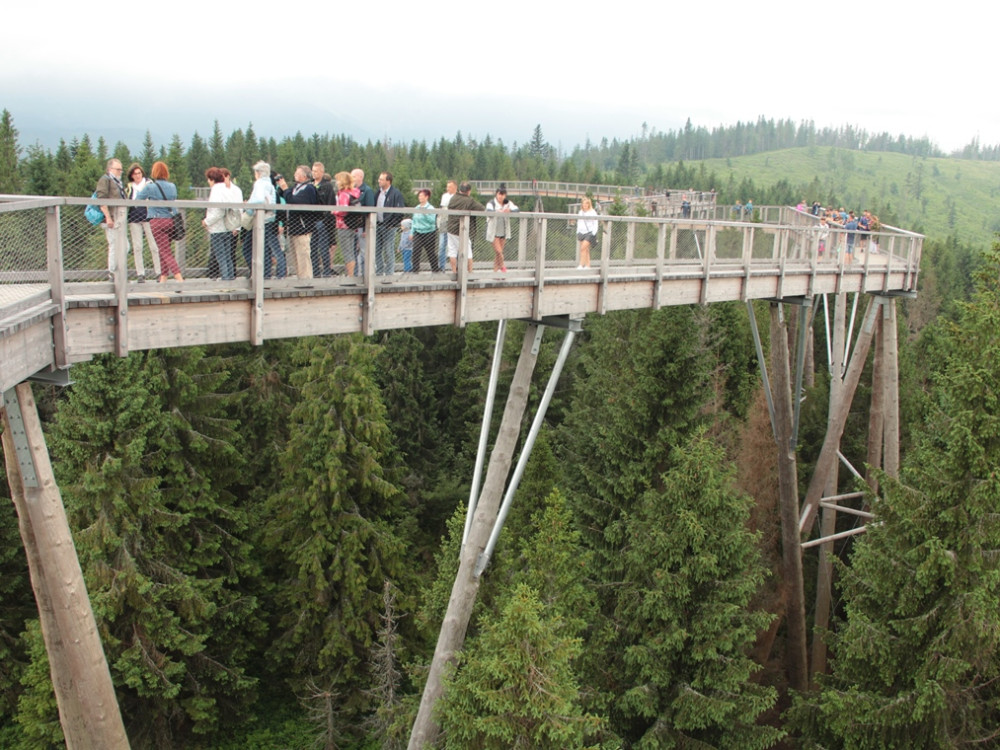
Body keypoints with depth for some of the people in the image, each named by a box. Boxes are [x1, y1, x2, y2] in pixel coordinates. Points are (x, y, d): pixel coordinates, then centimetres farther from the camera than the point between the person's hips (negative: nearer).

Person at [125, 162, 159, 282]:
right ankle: (140, 274, 3)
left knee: (154, 245, -3)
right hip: (134, 219, 3)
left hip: (148, 218, -3)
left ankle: (159, 272, 2)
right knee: (137, 247, 0)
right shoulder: (129, 188, 15)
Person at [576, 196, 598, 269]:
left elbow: (595, 224, -2)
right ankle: (588, 265, 8)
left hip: (589, 233, -6)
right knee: (586, 250, 4)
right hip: (581, 233, 6)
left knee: (583, 248, -17)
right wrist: (577, 233, 15)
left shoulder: (592, 212, -2)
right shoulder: (580, 212, 15)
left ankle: (581, 265, -16)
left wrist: (593, 234, -11)